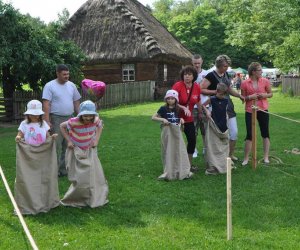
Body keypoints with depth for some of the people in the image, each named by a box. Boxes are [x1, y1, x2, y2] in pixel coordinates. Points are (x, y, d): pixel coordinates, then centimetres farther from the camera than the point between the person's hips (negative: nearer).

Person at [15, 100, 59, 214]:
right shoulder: (24, 124, -2)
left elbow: (47, 136, 7)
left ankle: (44, 201, 22)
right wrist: (18, 138, -29)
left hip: (43, 156, 3)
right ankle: (28, 203, 8)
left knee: (43, 178, 8)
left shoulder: (43, 124, 6)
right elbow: (19, 135, -6)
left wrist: (52, 137, -14)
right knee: (28, 179, -3)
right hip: (28, 155, -3)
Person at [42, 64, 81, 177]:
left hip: (70, 119, 6)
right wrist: (47, 121, -18)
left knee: (68, 145, 9)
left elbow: (76, 102, 16)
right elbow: (46, 104, -11)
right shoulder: (50, 86, -6)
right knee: (57, 146, -5)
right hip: (56, 119, -5)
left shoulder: (71, 85, 11)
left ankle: (65, 169, 18)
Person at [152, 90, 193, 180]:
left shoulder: (178, 109, 6)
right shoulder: (163, 108, -4)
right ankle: (168, 172, 13)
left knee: (180, 151, 3)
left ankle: (183, 171, 10)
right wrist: (162, 119, -17)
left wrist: (181, 119, 2)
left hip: (177, 132, 3)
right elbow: (153, 117, -3)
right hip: (167, 132, -3)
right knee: (168, 152, 4)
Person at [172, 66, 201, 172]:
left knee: (192, 140, 5)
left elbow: (198, 101, 14)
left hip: (189, 119, 5)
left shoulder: (197, 87, -3)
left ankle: (189, 164, 21)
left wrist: (201, 112, 23)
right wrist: (184, 108, -32)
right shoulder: (178, 86, -17)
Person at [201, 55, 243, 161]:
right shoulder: (211, 76, -12)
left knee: (234, 132, 8)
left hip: (228, 106, 7)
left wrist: (239, 95, 5)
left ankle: (230, 154, 25)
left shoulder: (226, 75, 11)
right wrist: (215, 91, -19)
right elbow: (201, 89, -17)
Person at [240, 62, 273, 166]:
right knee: (249, 135, 0)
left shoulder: (265, 81, -2)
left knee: (265, 133, 7)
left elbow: (271, 94, 9)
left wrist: (265, 95, -12)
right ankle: (246, 158, 10)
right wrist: (250, 97, -16)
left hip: (263, 110, 2)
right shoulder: (244, 83, -6)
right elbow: (243, 98, 3)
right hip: (250, 111, -2)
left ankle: (266, 157, 17)